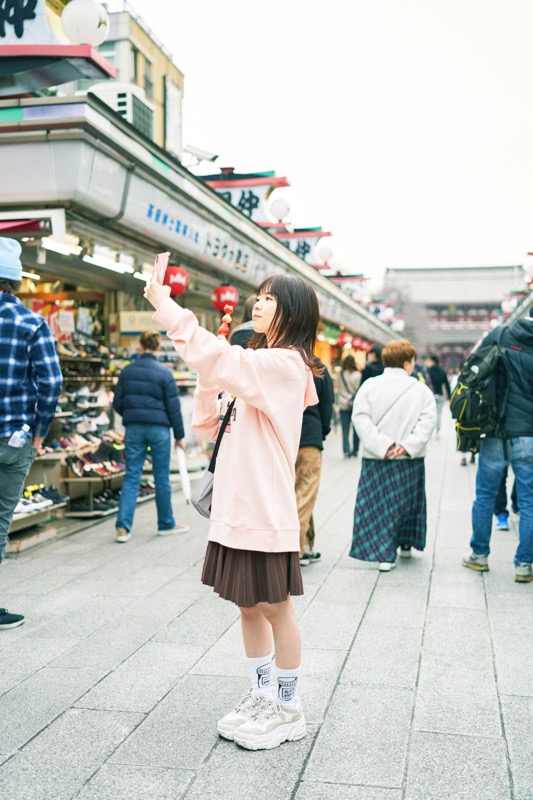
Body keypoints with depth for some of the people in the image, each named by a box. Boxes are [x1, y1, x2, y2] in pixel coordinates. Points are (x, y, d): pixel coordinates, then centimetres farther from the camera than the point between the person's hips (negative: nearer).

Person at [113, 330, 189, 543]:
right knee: (162, 477, 9)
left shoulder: (127, 372, 2)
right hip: (158, 429, -3)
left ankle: (123, 527, -3)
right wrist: (179, 435, 3)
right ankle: (166, 524, 21)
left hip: (133, 429, 3)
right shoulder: (164, 373, -7)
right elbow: (173, 407, -5)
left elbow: (117, 403, 6)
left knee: (131, 477, 5)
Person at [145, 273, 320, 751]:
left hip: (265, 513, -9)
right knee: (249, 606, 17)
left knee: (275, 608, 5)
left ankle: (288, 709, 21)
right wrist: (208, 383, 1)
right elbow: (209, 425, 17)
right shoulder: (256, 365, 17)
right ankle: (260, 697, 33)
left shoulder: (284, 362, -13)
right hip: (235, 509, 9)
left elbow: (222, 361, -30)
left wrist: (168, 309, -27)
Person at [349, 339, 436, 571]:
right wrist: (408, 446, -17)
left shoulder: (369, 386, -3)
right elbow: (427, 421, -13)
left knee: (378, 504, 6)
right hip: (410, 460, 1)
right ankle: (406, 544, 36)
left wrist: (382, 446, -14)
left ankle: (385, 554, -1)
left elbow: (360, 419, -11)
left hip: (375, 460, -1)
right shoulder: (422, 390, -3)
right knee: (408, 501, 20)